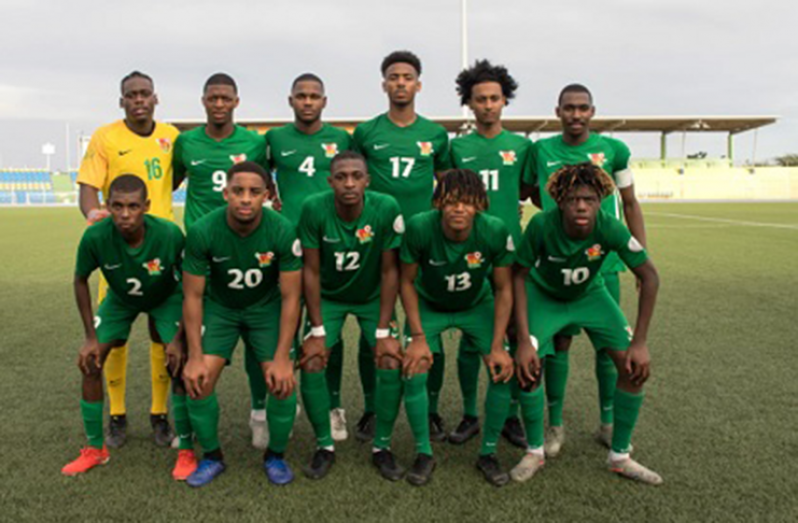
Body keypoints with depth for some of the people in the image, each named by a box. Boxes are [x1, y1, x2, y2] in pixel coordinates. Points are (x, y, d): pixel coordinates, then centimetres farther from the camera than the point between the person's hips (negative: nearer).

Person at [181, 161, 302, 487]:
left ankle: (276, 456, 13)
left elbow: (290, 297, -18)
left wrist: (282, 357, -20)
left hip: (266, 307, 0)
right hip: (219, 306, 1)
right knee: (198, 381, -13)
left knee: (283, 382, -14)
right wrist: (195, 357, -16)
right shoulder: (202, 231, -24)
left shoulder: (282, 232, -26)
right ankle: (211, 456, 13)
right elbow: (193, 296, -14)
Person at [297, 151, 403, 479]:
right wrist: (317, 331, -17)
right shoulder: (314, 209, -25)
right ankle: (325, 446, 7)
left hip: (372, 297, 0)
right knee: (311, 364, -14)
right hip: (328, 297, 0)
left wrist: (383, 332, -16)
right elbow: (311, 271, -17)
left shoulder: (386, 209, -25)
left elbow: (389, 272, -16)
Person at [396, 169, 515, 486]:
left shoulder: (496, 232, -28)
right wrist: (417, 337, -19)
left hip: (478, 305, 1)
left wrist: (497, 346, -18)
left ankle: (488, 453, 9)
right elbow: (407, 282, -15)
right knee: (414, 373, -17)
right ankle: (424, 453, 7)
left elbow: (503, 289, -15)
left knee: (504, 371, -13)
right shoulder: (420, 228, -30)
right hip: (429, 305, -1)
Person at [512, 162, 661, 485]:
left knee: (635, 365, -9)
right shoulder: (542, 225, -33)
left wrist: (640, 342, -21)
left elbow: (649, 277, -19)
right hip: (544, 295, -1)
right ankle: (535, 452, 6)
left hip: (590, 295, 2)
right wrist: (523, 340, -26)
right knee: (528, 366, -19)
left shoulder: (610, 228, -31)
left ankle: (620, 456, 12)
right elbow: (519, 276, -21)